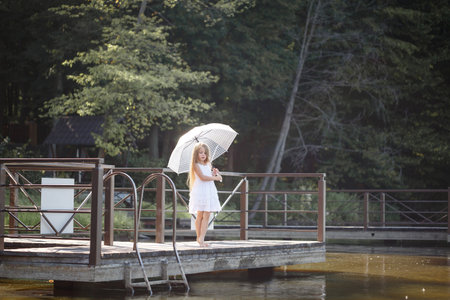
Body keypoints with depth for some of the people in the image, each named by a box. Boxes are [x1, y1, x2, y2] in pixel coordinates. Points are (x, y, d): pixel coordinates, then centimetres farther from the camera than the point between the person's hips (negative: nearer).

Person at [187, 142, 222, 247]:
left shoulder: (208, 165, 15)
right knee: (200, 215, 0)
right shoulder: (196, 165, -6)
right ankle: (199, 237, 10)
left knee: (206, 215, -3)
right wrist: (215, 177, -12)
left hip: (209, 191, 6)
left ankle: (201, 238, -5)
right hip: (199, 192, -6)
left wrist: (214, 173, 2)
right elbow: (202, 177, -18)